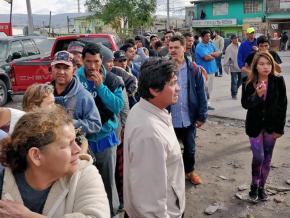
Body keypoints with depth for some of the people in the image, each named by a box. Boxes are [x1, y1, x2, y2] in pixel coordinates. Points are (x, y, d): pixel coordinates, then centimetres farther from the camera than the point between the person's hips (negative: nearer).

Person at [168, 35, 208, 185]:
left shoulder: (194, 69, -5)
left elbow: (201, 94, -2)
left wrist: (202, 115, -5)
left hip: (189, 118, 1)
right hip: (170, 119, -1)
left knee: (190, 148, 19)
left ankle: (190, 171, 44)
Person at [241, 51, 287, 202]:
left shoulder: (278, 81, -8)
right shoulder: (248, 83, -9)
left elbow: (283, 105, -4)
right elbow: (245, 104, -11)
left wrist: (279, 127, -5)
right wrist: (257, 95, -30)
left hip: (272, 125, 1)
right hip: (255, 125, -1)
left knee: (267, 158, 10)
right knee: (258, 157, -4)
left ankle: (261, 187, 27)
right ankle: (254, 186, 19)